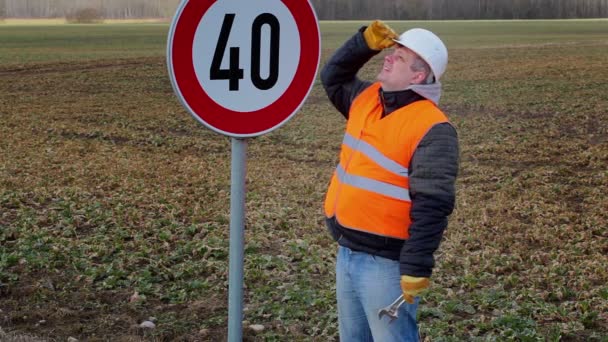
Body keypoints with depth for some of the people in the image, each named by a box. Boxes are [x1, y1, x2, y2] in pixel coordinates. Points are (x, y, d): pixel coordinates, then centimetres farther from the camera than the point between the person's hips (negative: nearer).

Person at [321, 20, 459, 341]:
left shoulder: (431, 129, -19)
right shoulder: (367, 98, 7)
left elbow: (431, 206, -23)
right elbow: (332, 76, 23)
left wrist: (416, 267, -26)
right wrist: (366, 42, 7)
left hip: (386, 261, -9)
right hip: (347, 251, 9)